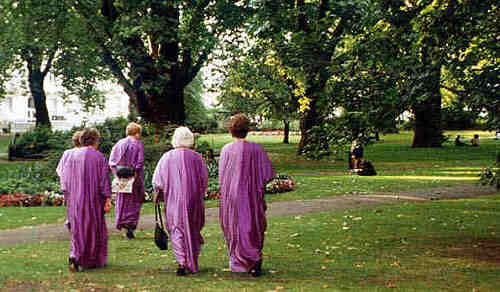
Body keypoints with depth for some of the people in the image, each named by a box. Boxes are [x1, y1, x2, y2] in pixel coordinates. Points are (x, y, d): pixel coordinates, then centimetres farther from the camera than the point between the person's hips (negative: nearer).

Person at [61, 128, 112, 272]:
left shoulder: (72, 156, 2)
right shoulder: (99, 157, -9)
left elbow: (66, 178, 7)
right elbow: (104, 180, -9)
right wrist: (107, 198, -6)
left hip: (75, 199, 3)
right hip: (94, 200, -3)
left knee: (78, 228, 11)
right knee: (94, 229, 11)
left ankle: (74, 255, -7)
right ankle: (93, 260, 20)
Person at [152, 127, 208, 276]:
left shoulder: (167, 157, -3)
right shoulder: (197, 157, -3)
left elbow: (157, 180, -1)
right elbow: (204, 180, -1)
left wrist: (157, 195, 14)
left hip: (174, 200, -1)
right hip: (193, 200, 1)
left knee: (177, 230, 5)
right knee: (193, 230, 15)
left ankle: (182, 262, -12)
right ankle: (192, 264, 23)